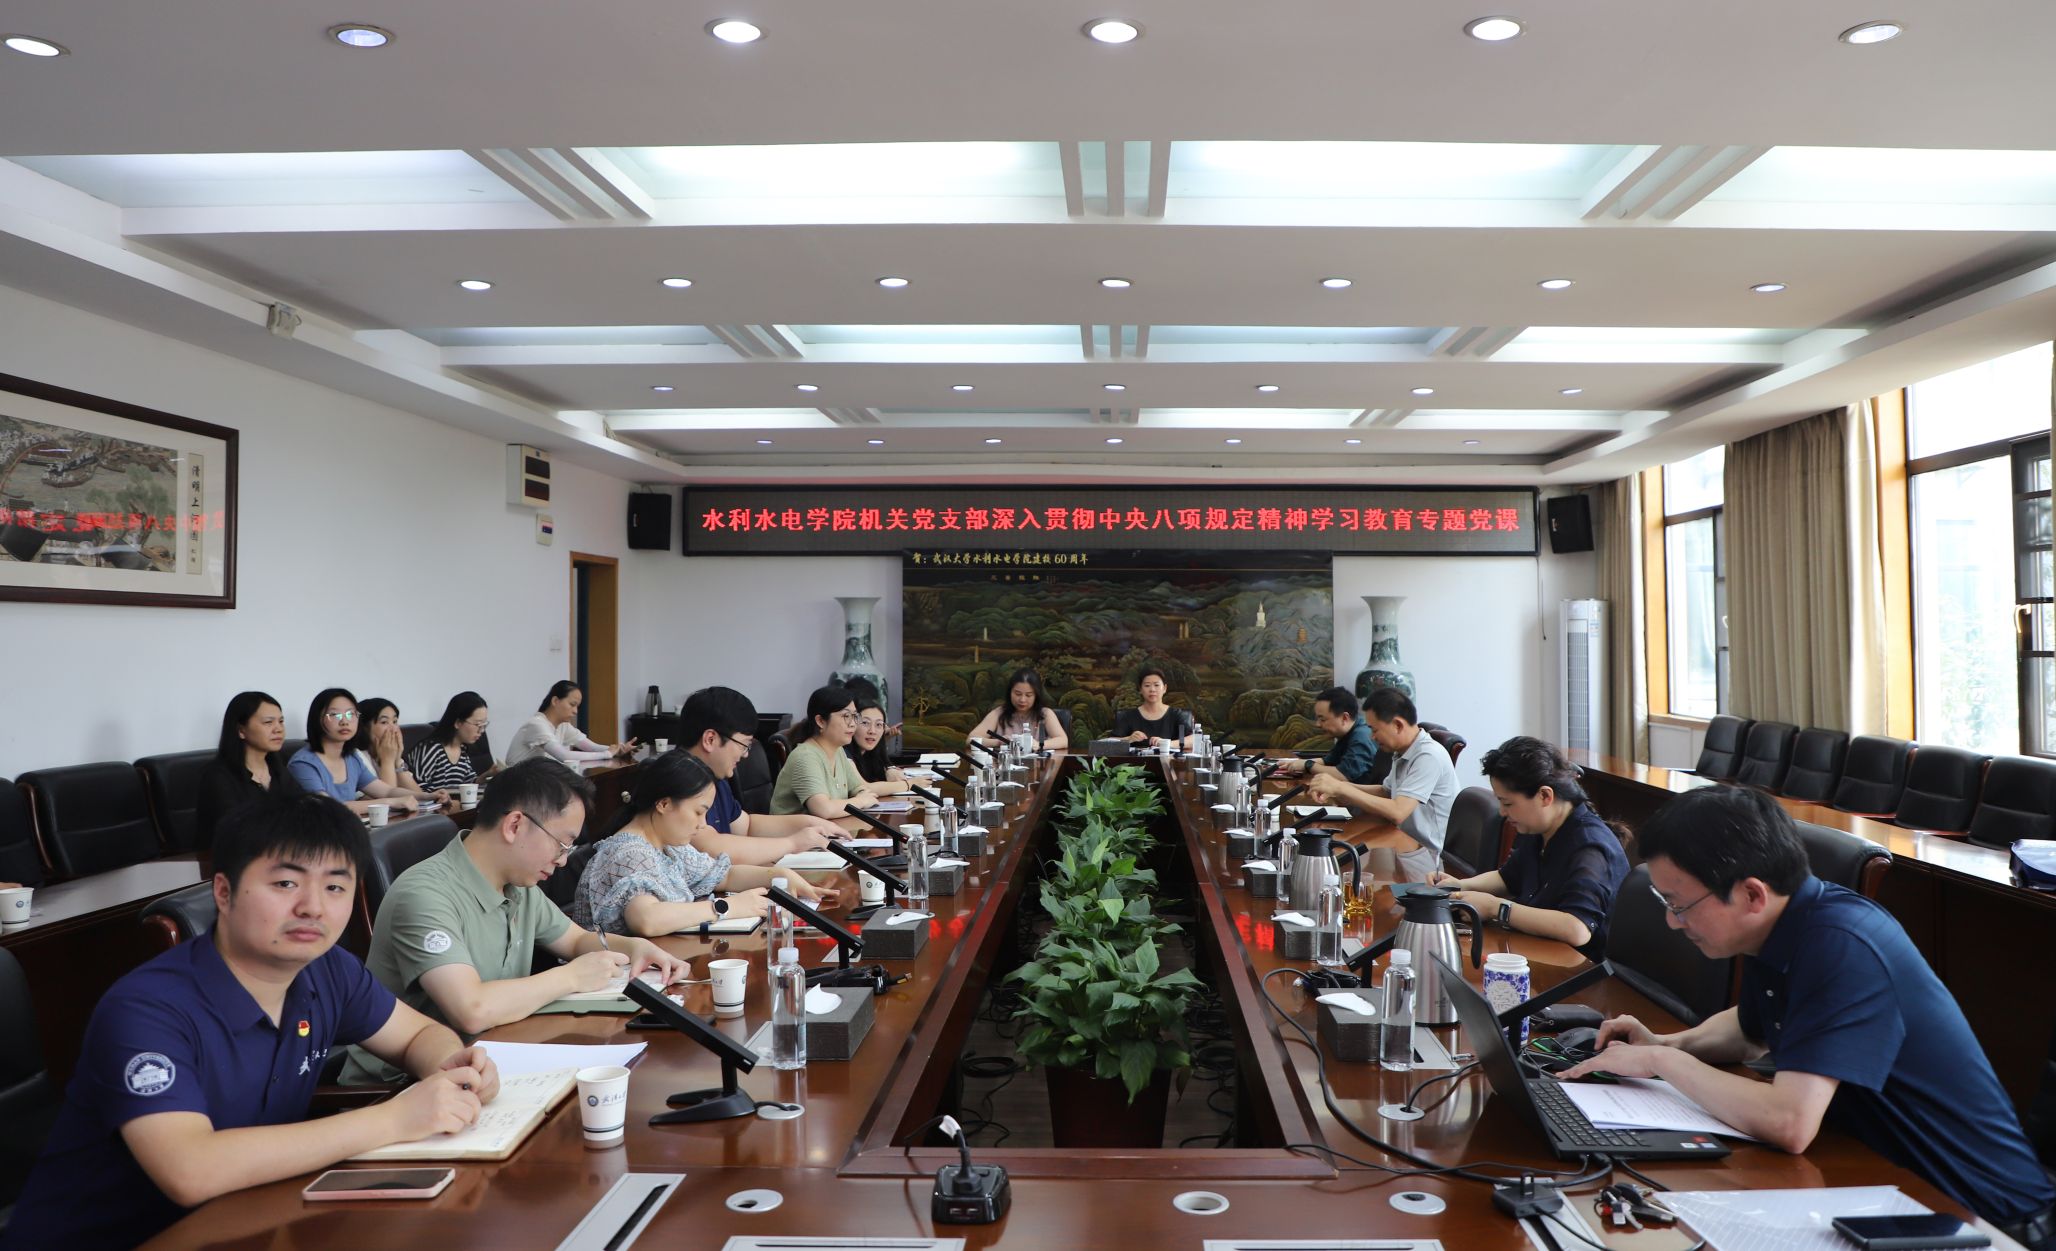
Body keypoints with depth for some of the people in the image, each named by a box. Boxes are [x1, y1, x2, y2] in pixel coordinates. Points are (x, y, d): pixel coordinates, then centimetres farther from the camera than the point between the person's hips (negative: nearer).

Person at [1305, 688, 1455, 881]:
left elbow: (1397, 812, -26)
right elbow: (1386, 792, 21)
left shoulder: (1429, 756, -19)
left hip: (1428, 856, -8)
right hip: (1410, 843, 8)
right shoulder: (1404, 753, 9)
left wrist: (1341, 788, -21)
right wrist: (1336, 790, 5)